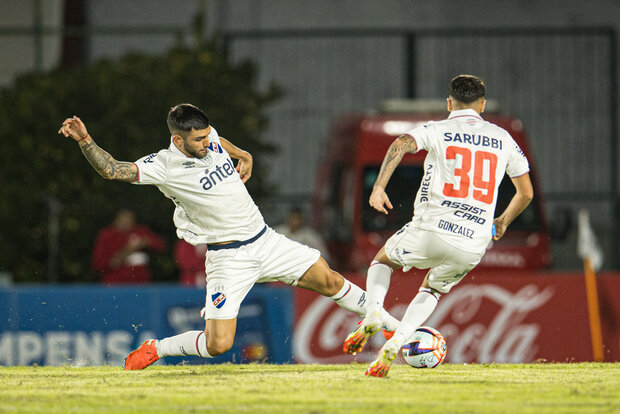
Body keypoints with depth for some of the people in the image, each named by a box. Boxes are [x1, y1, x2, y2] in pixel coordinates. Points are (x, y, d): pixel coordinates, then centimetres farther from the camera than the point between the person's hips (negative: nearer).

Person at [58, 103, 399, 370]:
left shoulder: (209, 139, -1)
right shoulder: (163, 167, -20)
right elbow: (112, 170, -29)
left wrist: (243, 156, 15)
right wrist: (84, 140, -40)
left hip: (265, 240, 6)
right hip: (228, 260, -6)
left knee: (329, 281, 9)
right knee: (218, 344, -13)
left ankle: (391, 325, 27)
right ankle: (154, 350, 11)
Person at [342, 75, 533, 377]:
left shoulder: (437, 131, 4)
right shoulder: (502, 139, 13)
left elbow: (401, 145, -17)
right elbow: (526, 193, 20)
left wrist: (379, 186, -18)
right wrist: (503, 222, 37)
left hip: (431, 231, -2)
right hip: (473, 246, 2)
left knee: (382, 260, 28)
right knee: (432, 289, 29)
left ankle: (373, 314, 1)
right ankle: (393, 345, 9)